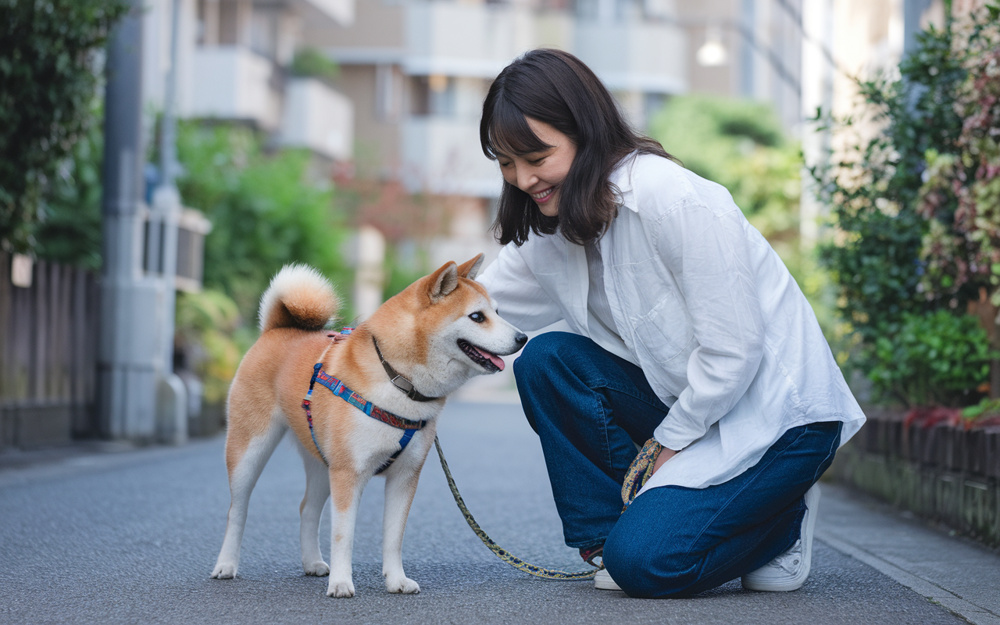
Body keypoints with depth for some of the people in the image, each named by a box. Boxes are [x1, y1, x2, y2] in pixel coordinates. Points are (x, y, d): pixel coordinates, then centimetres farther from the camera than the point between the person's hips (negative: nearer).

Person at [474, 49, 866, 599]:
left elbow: (732, 350, -23)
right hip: (686, 401, 8)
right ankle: (607, 534, -1)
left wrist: (668, 441, -13)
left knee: (643, 559, -21)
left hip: (779, 411, -7)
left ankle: (782, 521, 7)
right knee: (546, 360, -12)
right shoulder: (551, 231, 0)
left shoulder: (677, 201, -25)